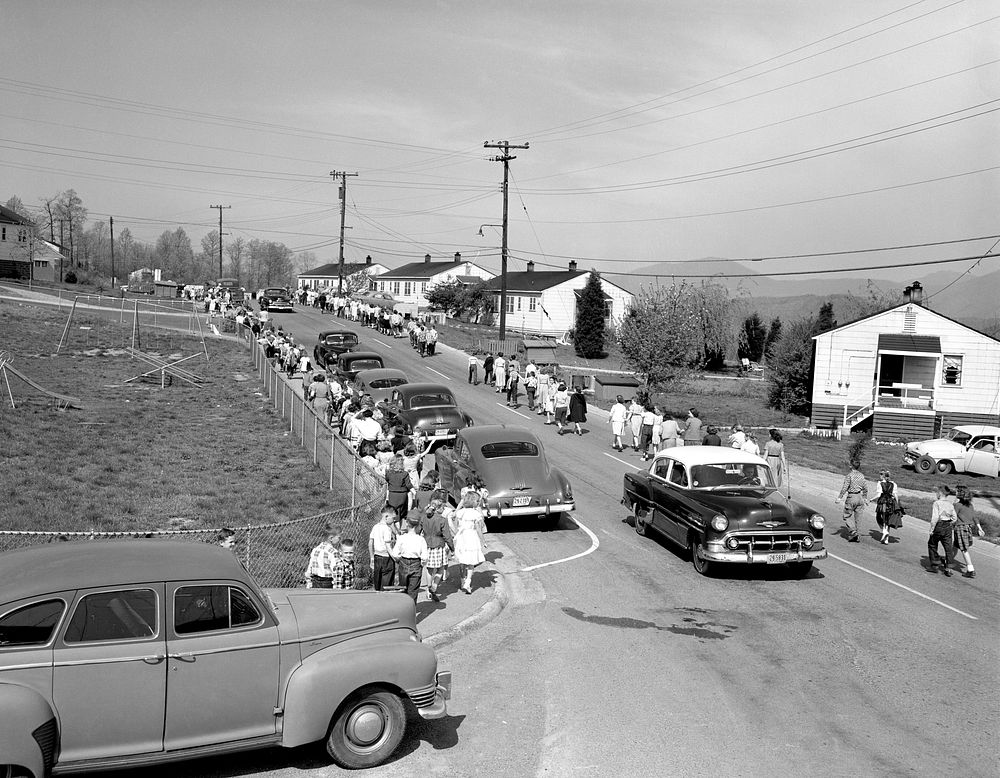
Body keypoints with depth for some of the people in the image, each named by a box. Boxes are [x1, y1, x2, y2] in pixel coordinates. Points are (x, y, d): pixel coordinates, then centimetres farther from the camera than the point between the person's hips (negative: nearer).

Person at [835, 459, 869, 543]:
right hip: (859, 497, 5)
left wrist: (839, 497, -9)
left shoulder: (849, 475, -12)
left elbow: (845, 488, -14)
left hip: (851, 497, -5)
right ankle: (855, 536, 16)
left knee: (847, 516, 5)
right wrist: (865, 498, 20)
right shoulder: (862, 475, 4)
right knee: (856, 517, 13)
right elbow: (865, 488, 9)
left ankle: (854, 532, -11)